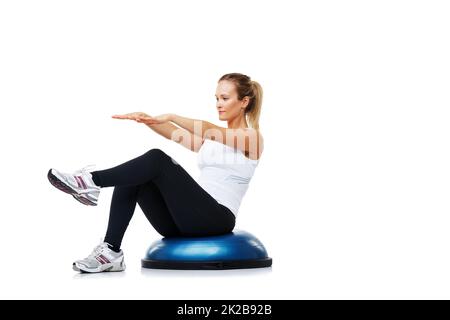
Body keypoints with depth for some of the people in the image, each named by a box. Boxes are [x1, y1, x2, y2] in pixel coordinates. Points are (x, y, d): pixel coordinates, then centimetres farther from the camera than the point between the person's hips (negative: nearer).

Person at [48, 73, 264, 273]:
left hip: (215, 220, -7)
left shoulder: (252, 137, 1)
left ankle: (92, 182, -27)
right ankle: (111, 251, -20)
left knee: (157, 159, -25)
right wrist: (147, 119, -9)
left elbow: (211, 131, -19)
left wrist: (171, 117, -28)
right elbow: (176, 135, 9)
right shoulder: (210, 139, 24)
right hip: (185, 221, 7)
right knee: (130, 179, -14)